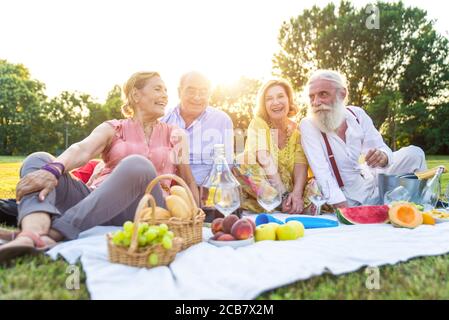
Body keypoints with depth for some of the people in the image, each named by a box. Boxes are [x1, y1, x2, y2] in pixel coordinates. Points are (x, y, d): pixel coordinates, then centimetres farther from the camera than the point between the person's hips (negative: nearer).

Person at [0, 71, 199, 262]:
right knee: (38, 160, -13)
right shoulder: (113, 129, 15)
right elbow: (82, 150, -6)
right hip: (95, 203, 2)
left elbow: (189, 185, 18)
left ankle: (54, 233, -37)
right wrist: (53, 169, -27)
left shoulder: (174, 135, 18)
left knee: (137, 165, -32)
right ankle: (32, 235, -44)